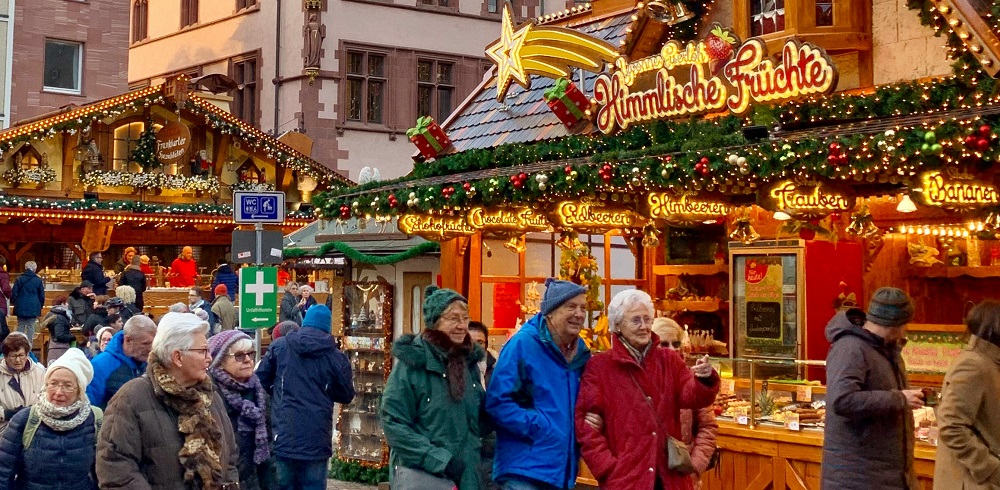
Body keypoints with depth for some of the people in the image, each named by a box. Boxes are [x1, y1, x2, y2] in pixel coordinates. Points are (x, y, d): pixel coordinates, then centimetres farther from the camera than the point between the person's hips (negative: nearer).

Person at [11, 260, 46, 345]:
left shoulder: (19, 279, 0)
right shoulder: (38, 280, -2)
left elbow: (14, 293, 2)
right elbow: (42, 296, 5)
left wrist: (14, 303, 16)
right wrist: (40, 306, 17)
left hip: (21, 307, 1)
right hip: (34, 308, -1)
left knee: (20, 326, 8)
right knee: (30, 327, 2)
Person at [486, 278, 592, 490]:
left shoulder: (581, 352, 12)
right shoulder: (523, 344, -10)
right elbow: (497, 402, -14)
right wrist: (537, 426, -18)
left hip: (563, 471, 8)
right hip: (524, 471, -7)